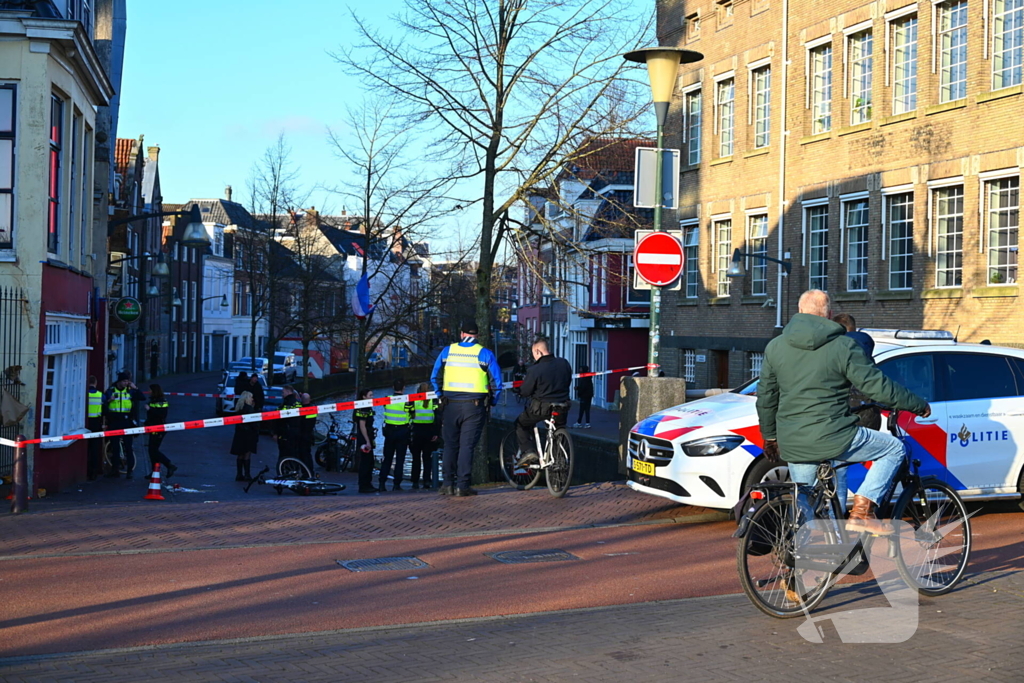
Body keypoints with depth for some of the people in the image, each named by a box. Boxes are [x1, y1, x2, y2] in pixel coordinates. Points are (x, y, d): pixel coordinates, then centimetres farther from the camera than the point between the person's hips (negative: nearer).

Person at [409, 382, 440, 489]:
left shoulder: (413, 401, 0)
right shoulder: (434, 401, 1)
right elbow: (437, 418, -4)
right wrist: (436, 433, -2)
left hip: (416, 432, -1)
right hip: (430, 431, 1)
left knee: (416, 457, 8)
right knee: (427, 457, 7)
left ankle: (415, 481, 7)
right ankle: (427, 480, -2)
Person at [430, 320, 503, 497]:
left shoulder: (447, 351, 5)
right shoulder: (484, 353, -1)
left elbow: (434, 377, 8)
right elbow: (497, 381, -3)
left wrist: (441, 396, 17)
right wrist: (492, 402, 10)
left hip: (451, 404, 2)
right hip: (475, 406, -2)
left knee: (450, 444, 11)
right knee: (467, 445, 1)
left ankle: (447, 484, 9)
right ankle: (462, 485, -2)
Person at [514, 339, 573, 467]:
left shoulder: (535, 370, -18)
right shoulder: (564, 363, -1)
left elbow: (525, 392, -10)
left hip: (541, 408, -5)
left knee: (521, 424, 18)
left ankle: (528, 450, 1)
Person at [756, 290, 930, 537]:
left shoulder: (775, 347, 8)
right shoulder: (842, 346, -6)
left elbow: (765, 398, 13)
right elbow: (876, 385, -5)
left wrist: (769, 436, 26)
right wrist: (919, 406, 9)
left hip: (791, 444, 5)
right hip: (832, 438, -5)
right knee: (894, 449, 12)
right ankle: (862, 512, 1)